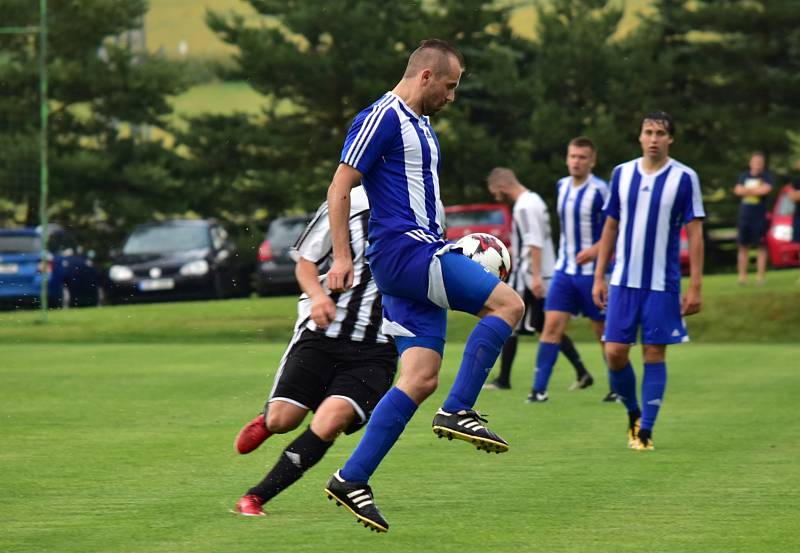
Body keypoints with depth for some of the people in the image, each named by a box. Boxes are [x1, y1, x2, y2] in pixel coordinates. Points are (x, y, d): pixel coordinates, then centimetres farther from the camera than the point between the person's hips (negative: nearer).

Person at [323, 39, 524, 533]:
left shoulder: (422, 126, 22)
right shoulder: (383, 118, -8)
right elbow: (341, 187, -11)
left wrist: (452, 252, 29)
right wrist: (342, 256, -15)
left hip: (420, 257, 10)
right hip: (401, 249, -10)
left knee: (421, 378, 1)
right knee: (507, 303, -15)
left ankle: (352, 479, 0)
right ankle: (458, 411, -12)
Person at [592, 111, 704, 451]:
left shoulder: (684, 178, -3)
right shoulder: (622, 174, 6)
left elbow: (695, 234, -3)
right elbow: (610, 227, 12)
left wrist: (695, 287, -8)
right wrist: (599, 277, 8)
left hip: (663, 285, -2)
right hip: (623, 282, 3)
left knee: (654, 356, -1)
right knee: (615, 353, -3)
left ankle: (645, 430, 6)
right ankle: (633, 413, 21)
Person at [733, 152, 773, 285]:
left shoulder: (766, 177, 3)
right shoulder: (744, 176, 13)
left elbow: (766, 189, -15)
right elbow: (738, 190, 0)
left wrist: (748, 190, -6)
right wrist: (756, 190, -9)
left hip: (760, 217, -3)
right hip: (744, 216, 3)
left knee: (761, 247, -4)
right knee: (743, 247, 3)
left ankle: (760, 276, -2)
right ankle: (742, 276, 8)